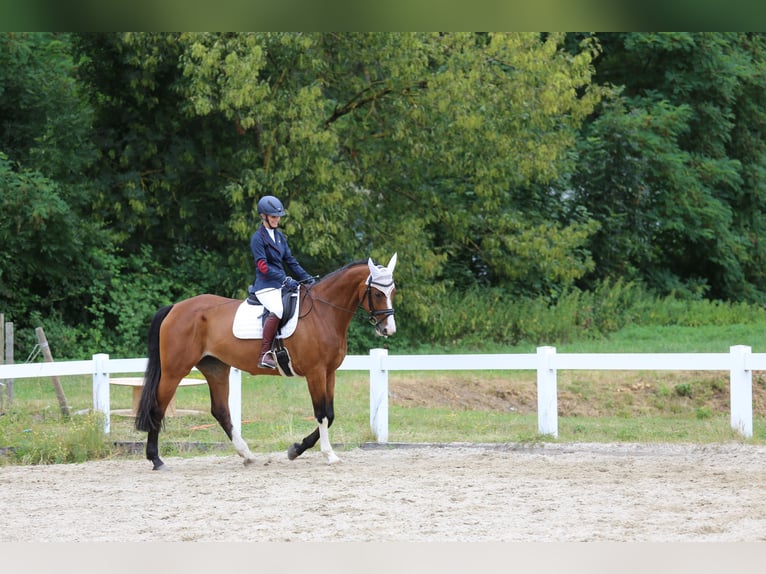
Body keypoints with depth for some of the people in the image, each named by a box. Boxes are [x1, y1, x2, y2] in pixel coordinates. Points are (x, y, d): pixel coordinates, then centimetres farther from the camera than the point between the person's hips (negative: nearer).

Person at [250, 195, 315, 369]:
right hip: (266, 287, -9)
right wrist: (285, 280, -22)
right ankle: (265, 354, -36)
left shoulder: (279, 236, 17)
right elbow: (263, 266, -15)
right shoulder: (258, 238, -7)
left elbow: (289, 260, 19)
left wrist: (306, 277, 8)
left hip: (281, 285, 9)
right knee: (277, 310, -35)